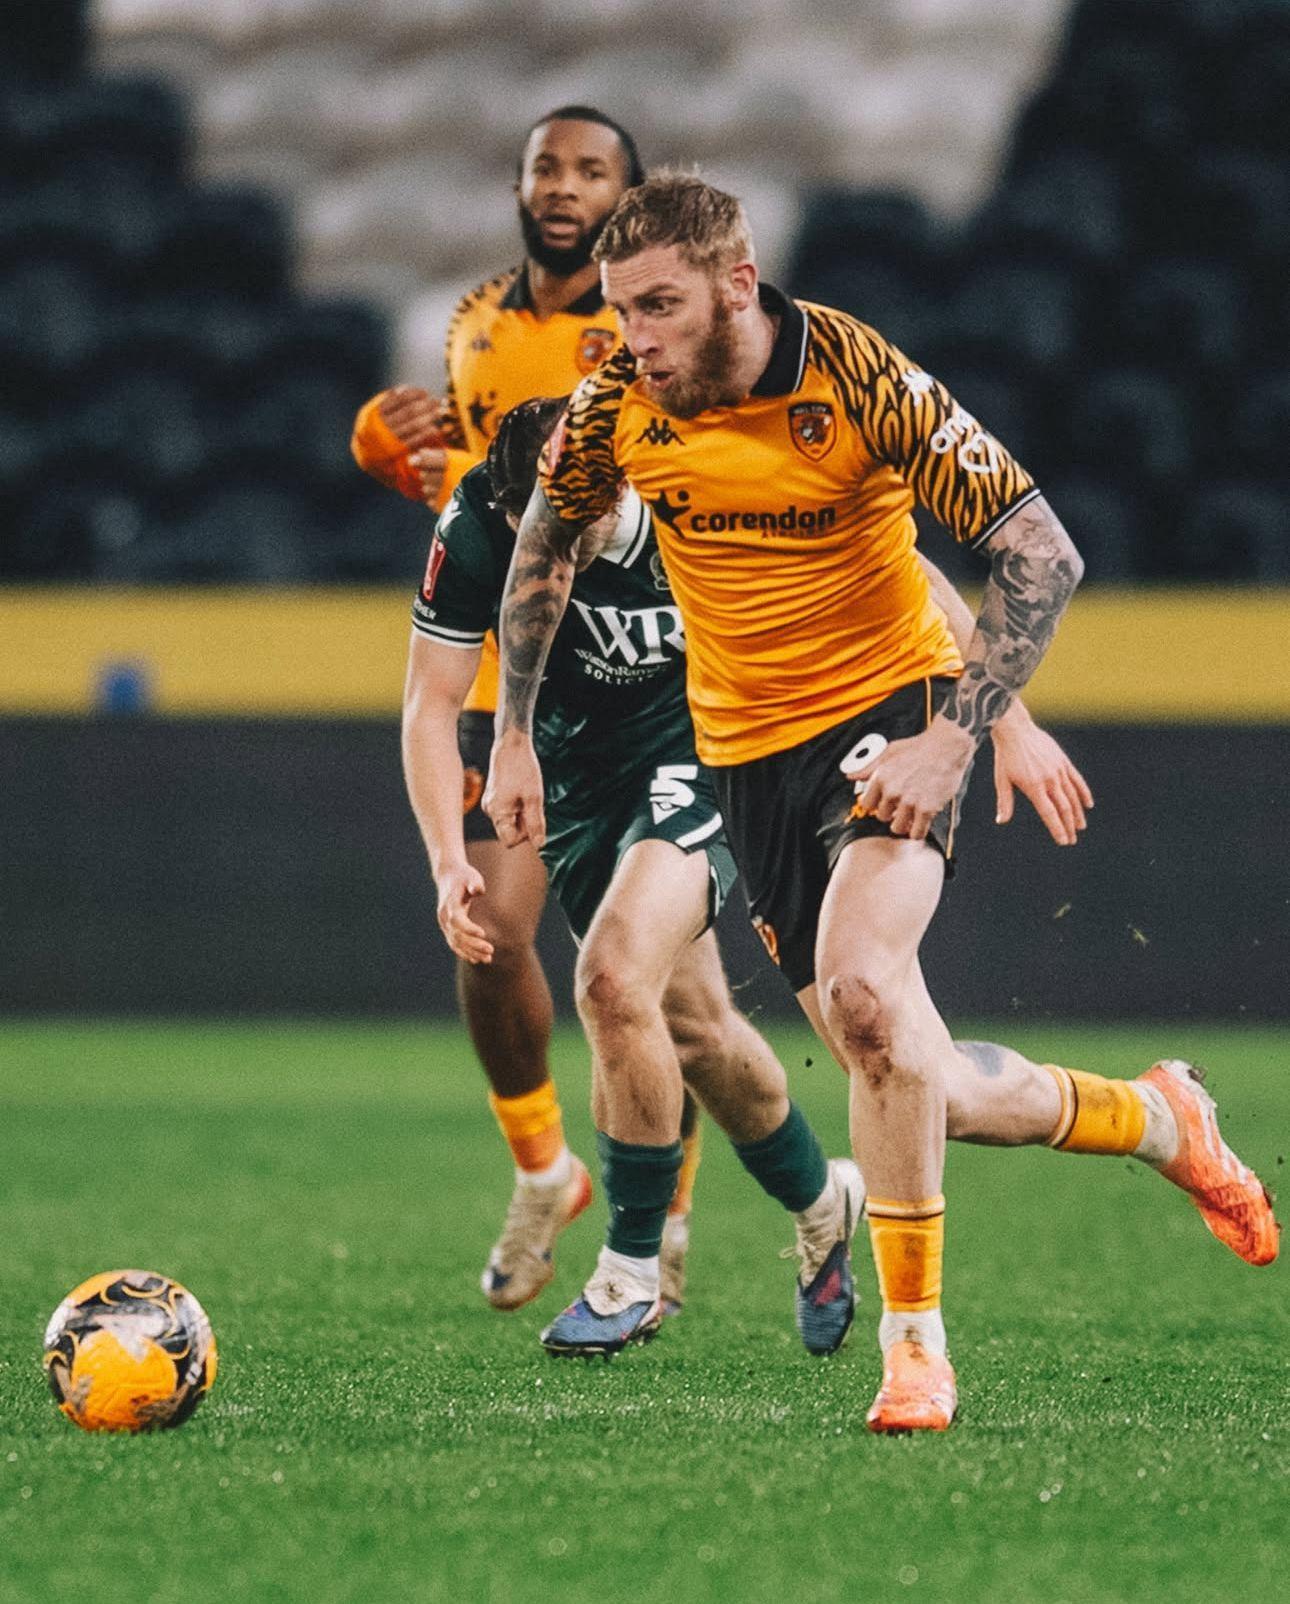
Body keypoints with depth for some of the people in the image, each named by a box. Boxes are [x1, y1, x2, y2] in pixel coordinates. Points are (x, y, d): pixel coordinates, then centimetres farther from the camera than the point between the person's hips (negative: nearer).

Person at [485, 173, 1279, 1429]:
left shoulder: (864, 382, -20)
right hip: (747, 748, 5)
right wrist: (513, 732, 10)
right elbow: (548, 539, 14)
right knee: (917, 1095, 3)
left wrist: (954, 738, -25)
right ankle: (1155, 1119, 32)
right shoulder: (618, 402, -7)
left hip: (887, 708, -5)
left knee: (862, 987, -31)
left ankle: (914, 1337, -19)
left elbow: (1041, 555, -18)